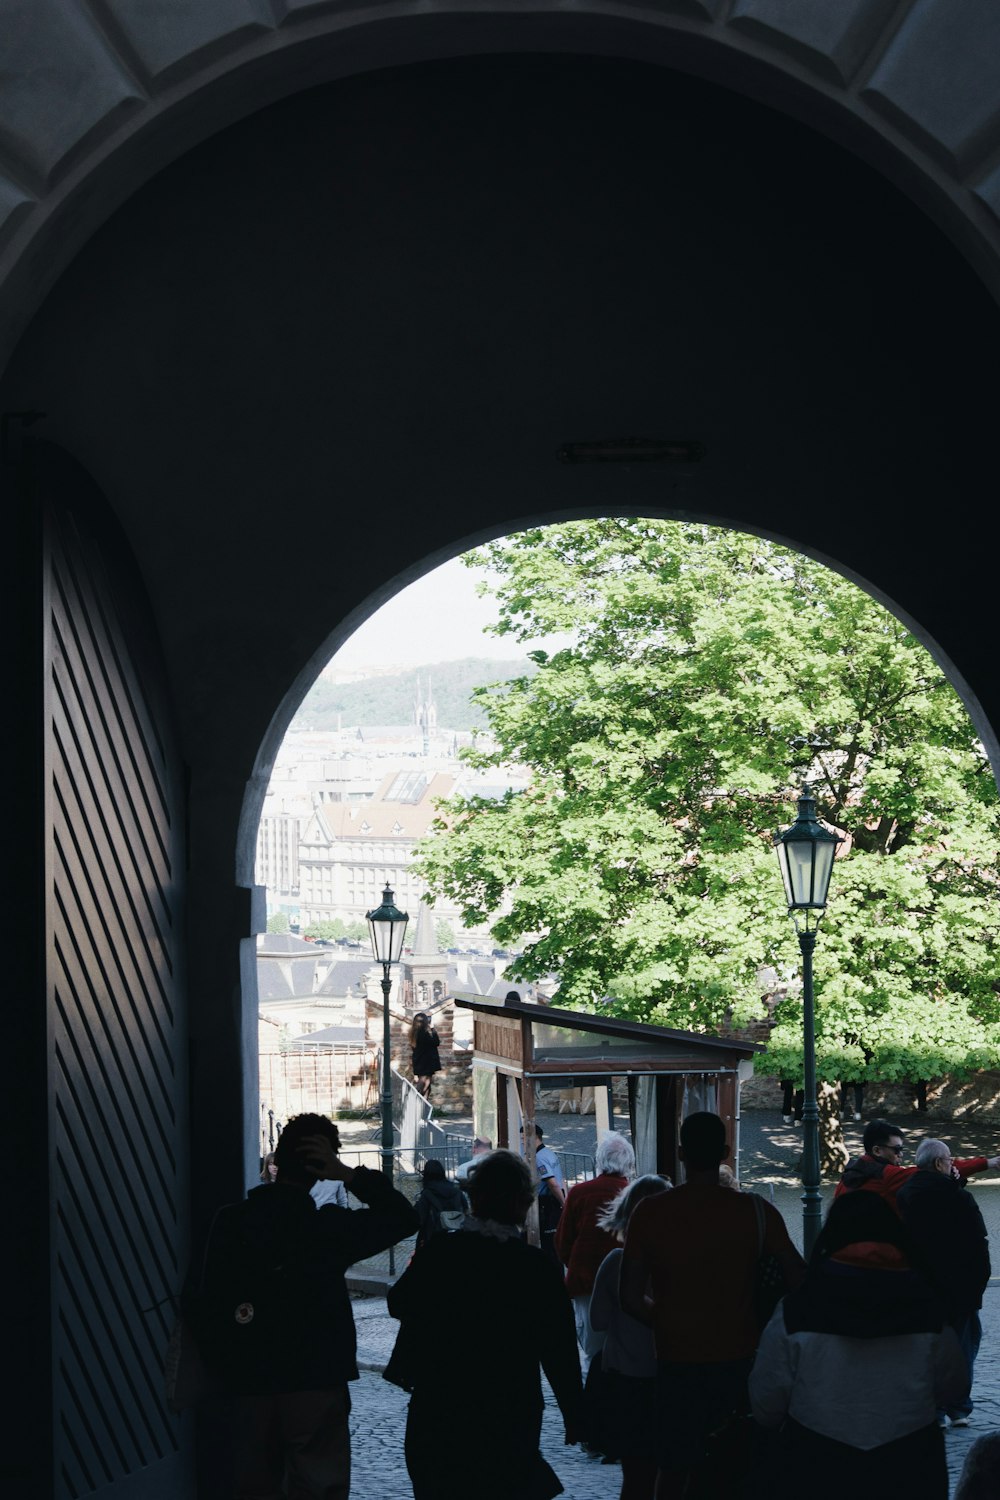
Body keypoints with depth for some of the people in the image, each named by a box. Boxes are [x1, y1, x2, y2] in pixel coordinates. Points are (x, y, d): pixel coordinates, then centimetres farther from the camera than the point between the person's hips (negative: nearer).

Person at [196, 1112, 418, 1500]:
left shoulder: (229, 1221, -2)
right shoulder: (327, 1226, -11)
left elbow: (207, 1303, 0)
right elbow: (403, 1217, -2)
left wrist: (224, 1371, 9)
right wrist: (350, 1175, -7)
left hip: (248, 1384, 4)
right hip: (315, 1383, -4)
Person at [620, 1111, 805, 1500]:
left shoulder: (649, 1213, -7)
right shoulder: (755, 1212, -9)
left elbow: (632, 1299, -6)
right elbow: (800, 1282, -10)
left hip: (677, 1361, 1)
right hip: (739, 1359, 0)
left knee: (674, 1468, 12)